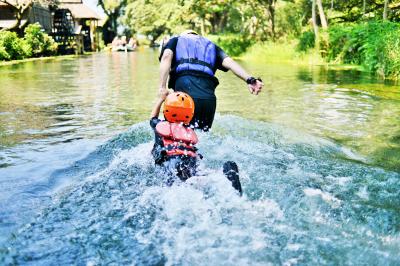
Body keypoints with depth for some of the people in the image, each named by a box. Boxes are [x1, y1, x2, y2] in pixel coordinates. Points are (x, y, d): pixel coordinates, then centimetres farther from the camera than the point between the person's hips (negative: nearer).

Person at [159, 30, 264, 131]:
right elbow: (229, 62, 14)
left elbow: (166, 56, 5)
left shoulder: (175, 41, 28)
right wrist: (249, 79, -1)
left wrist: (162, 87, -3)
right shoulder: (211, 46, 34)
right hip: (209, 98, 3)